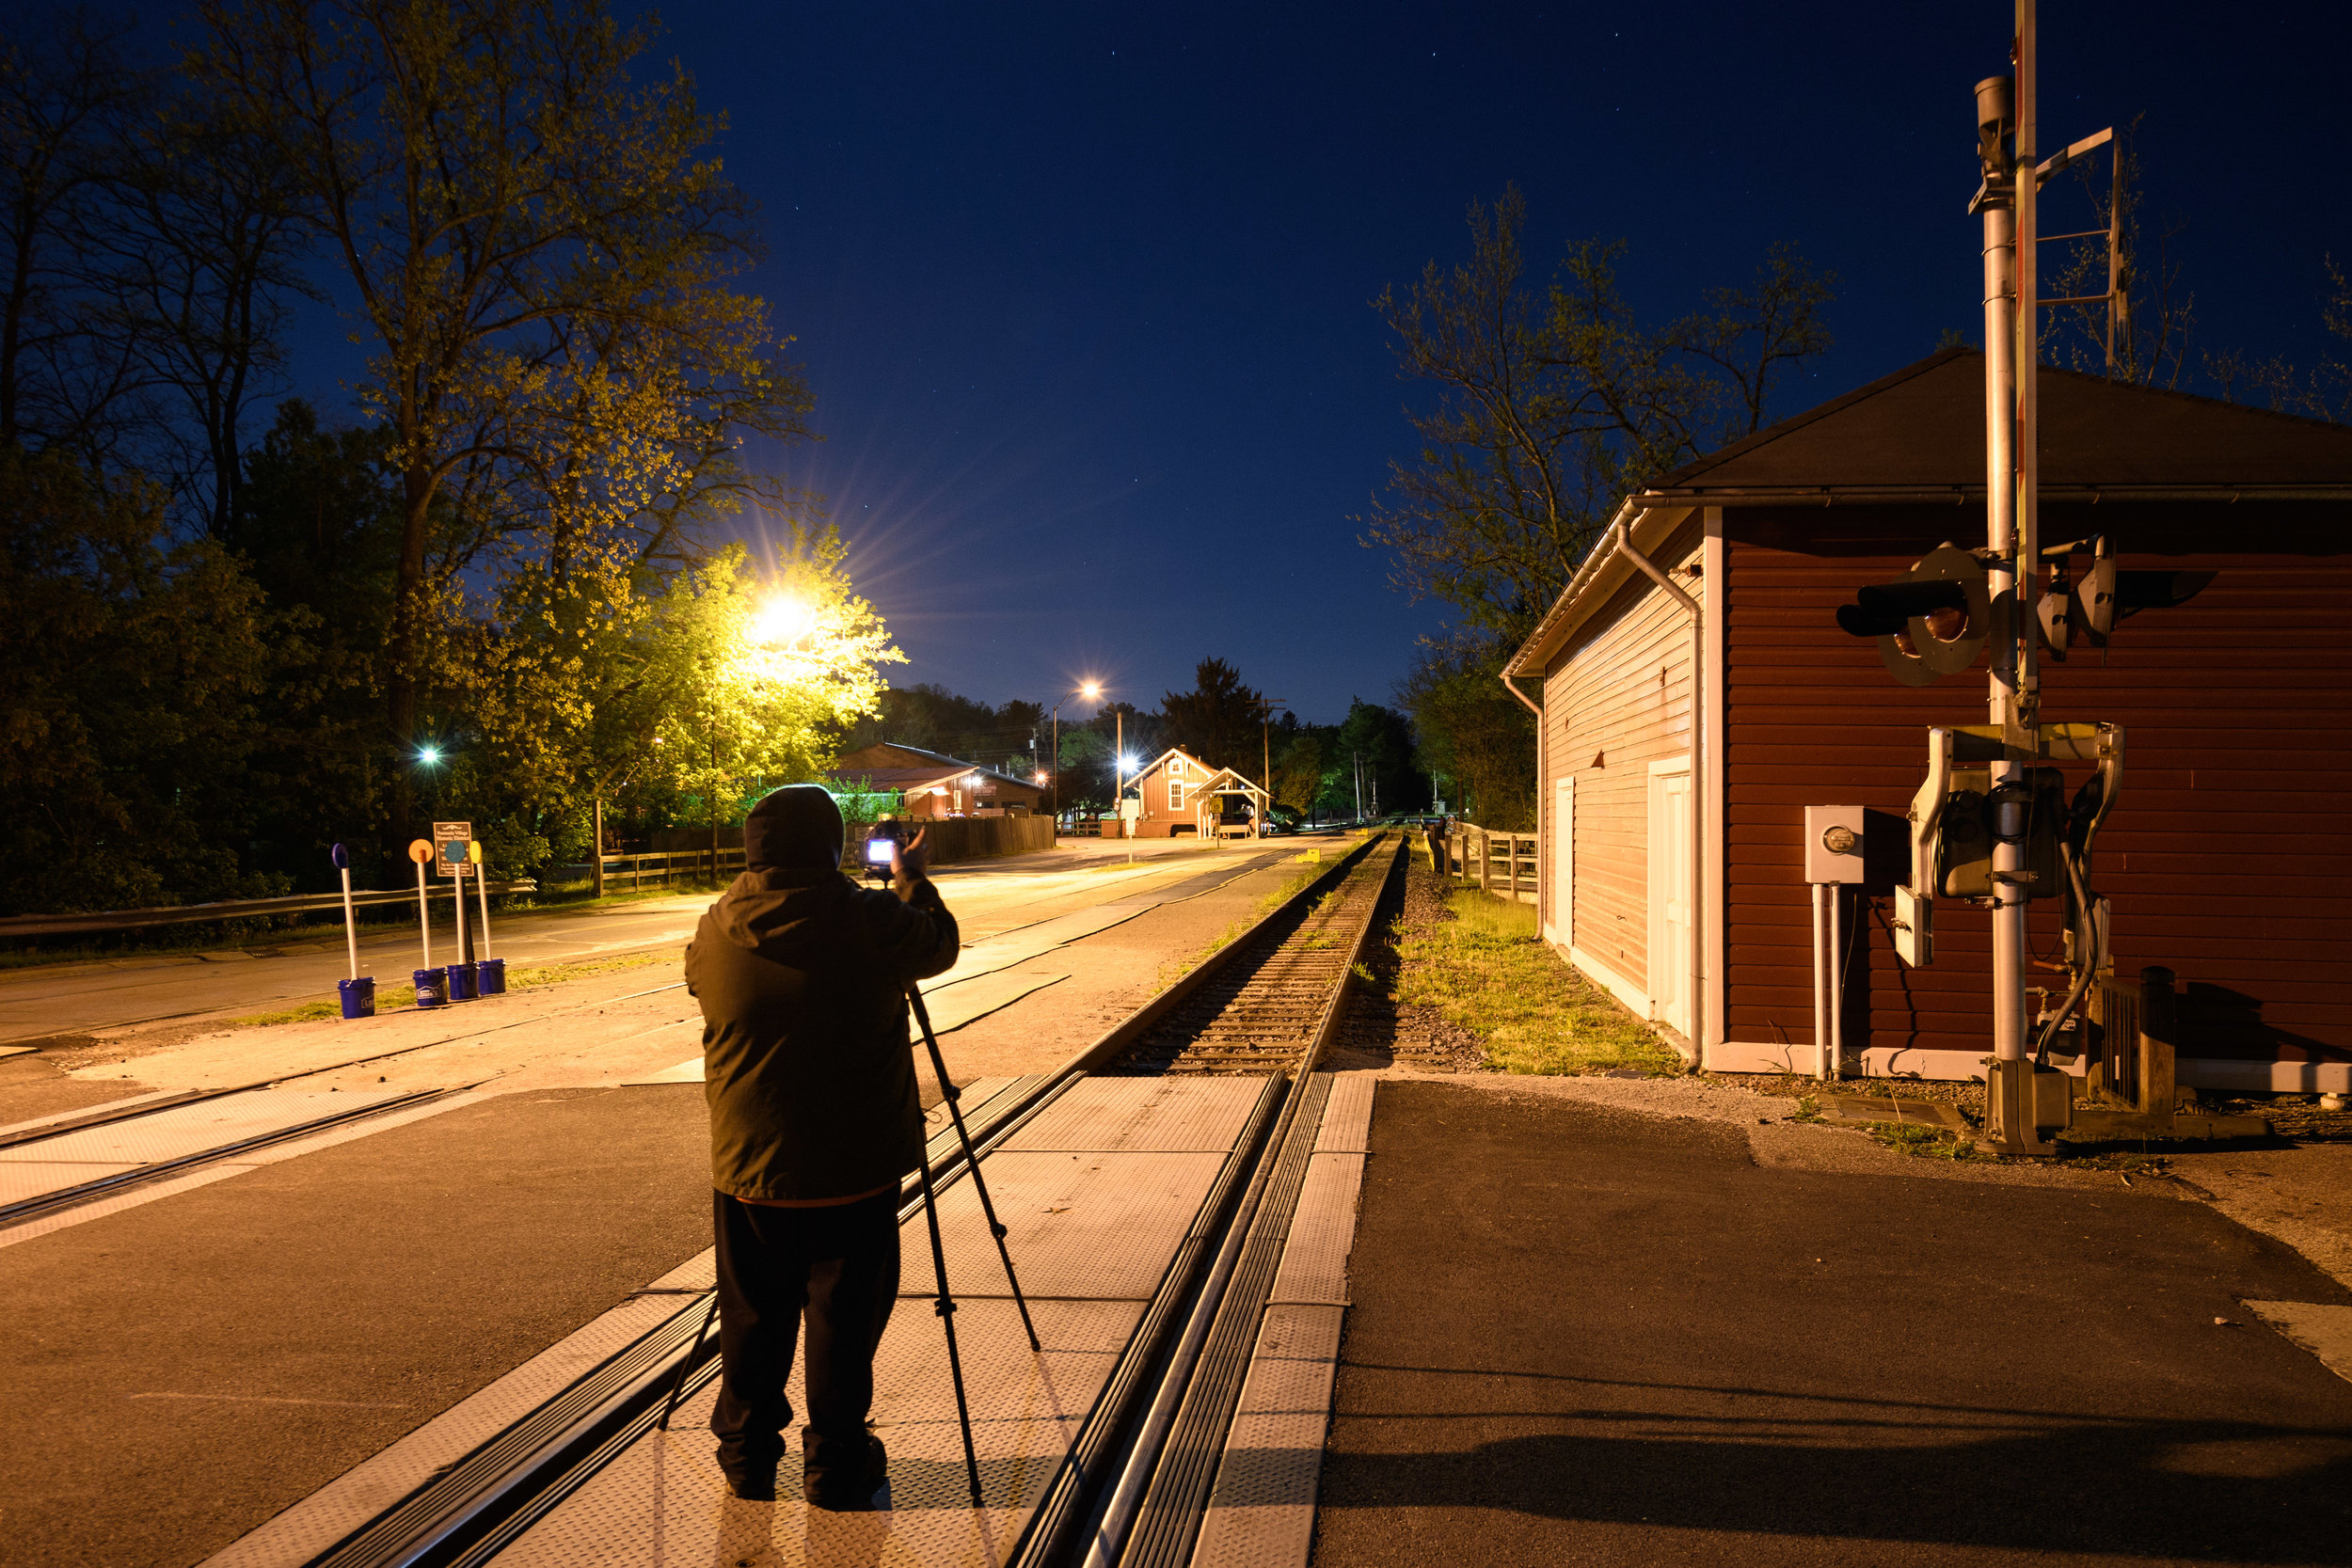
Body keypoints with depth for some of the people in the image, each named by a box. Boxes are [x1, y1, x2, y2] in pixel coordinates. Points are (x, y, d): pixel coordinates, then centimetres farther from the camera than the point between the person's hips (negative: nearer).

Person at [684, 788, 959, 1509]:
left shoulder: (717, 931, -5)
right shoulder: (870, 921, -15)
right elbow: (940, 942, 4)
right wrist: (909, 877, 20)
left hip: (749, 1170, 3)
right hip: (853, 1170, -3)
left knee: (753, 1320, 16)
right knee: (844, 1321, 9)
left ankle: (747, 1457, 29)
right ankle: (835, 1468, 19)